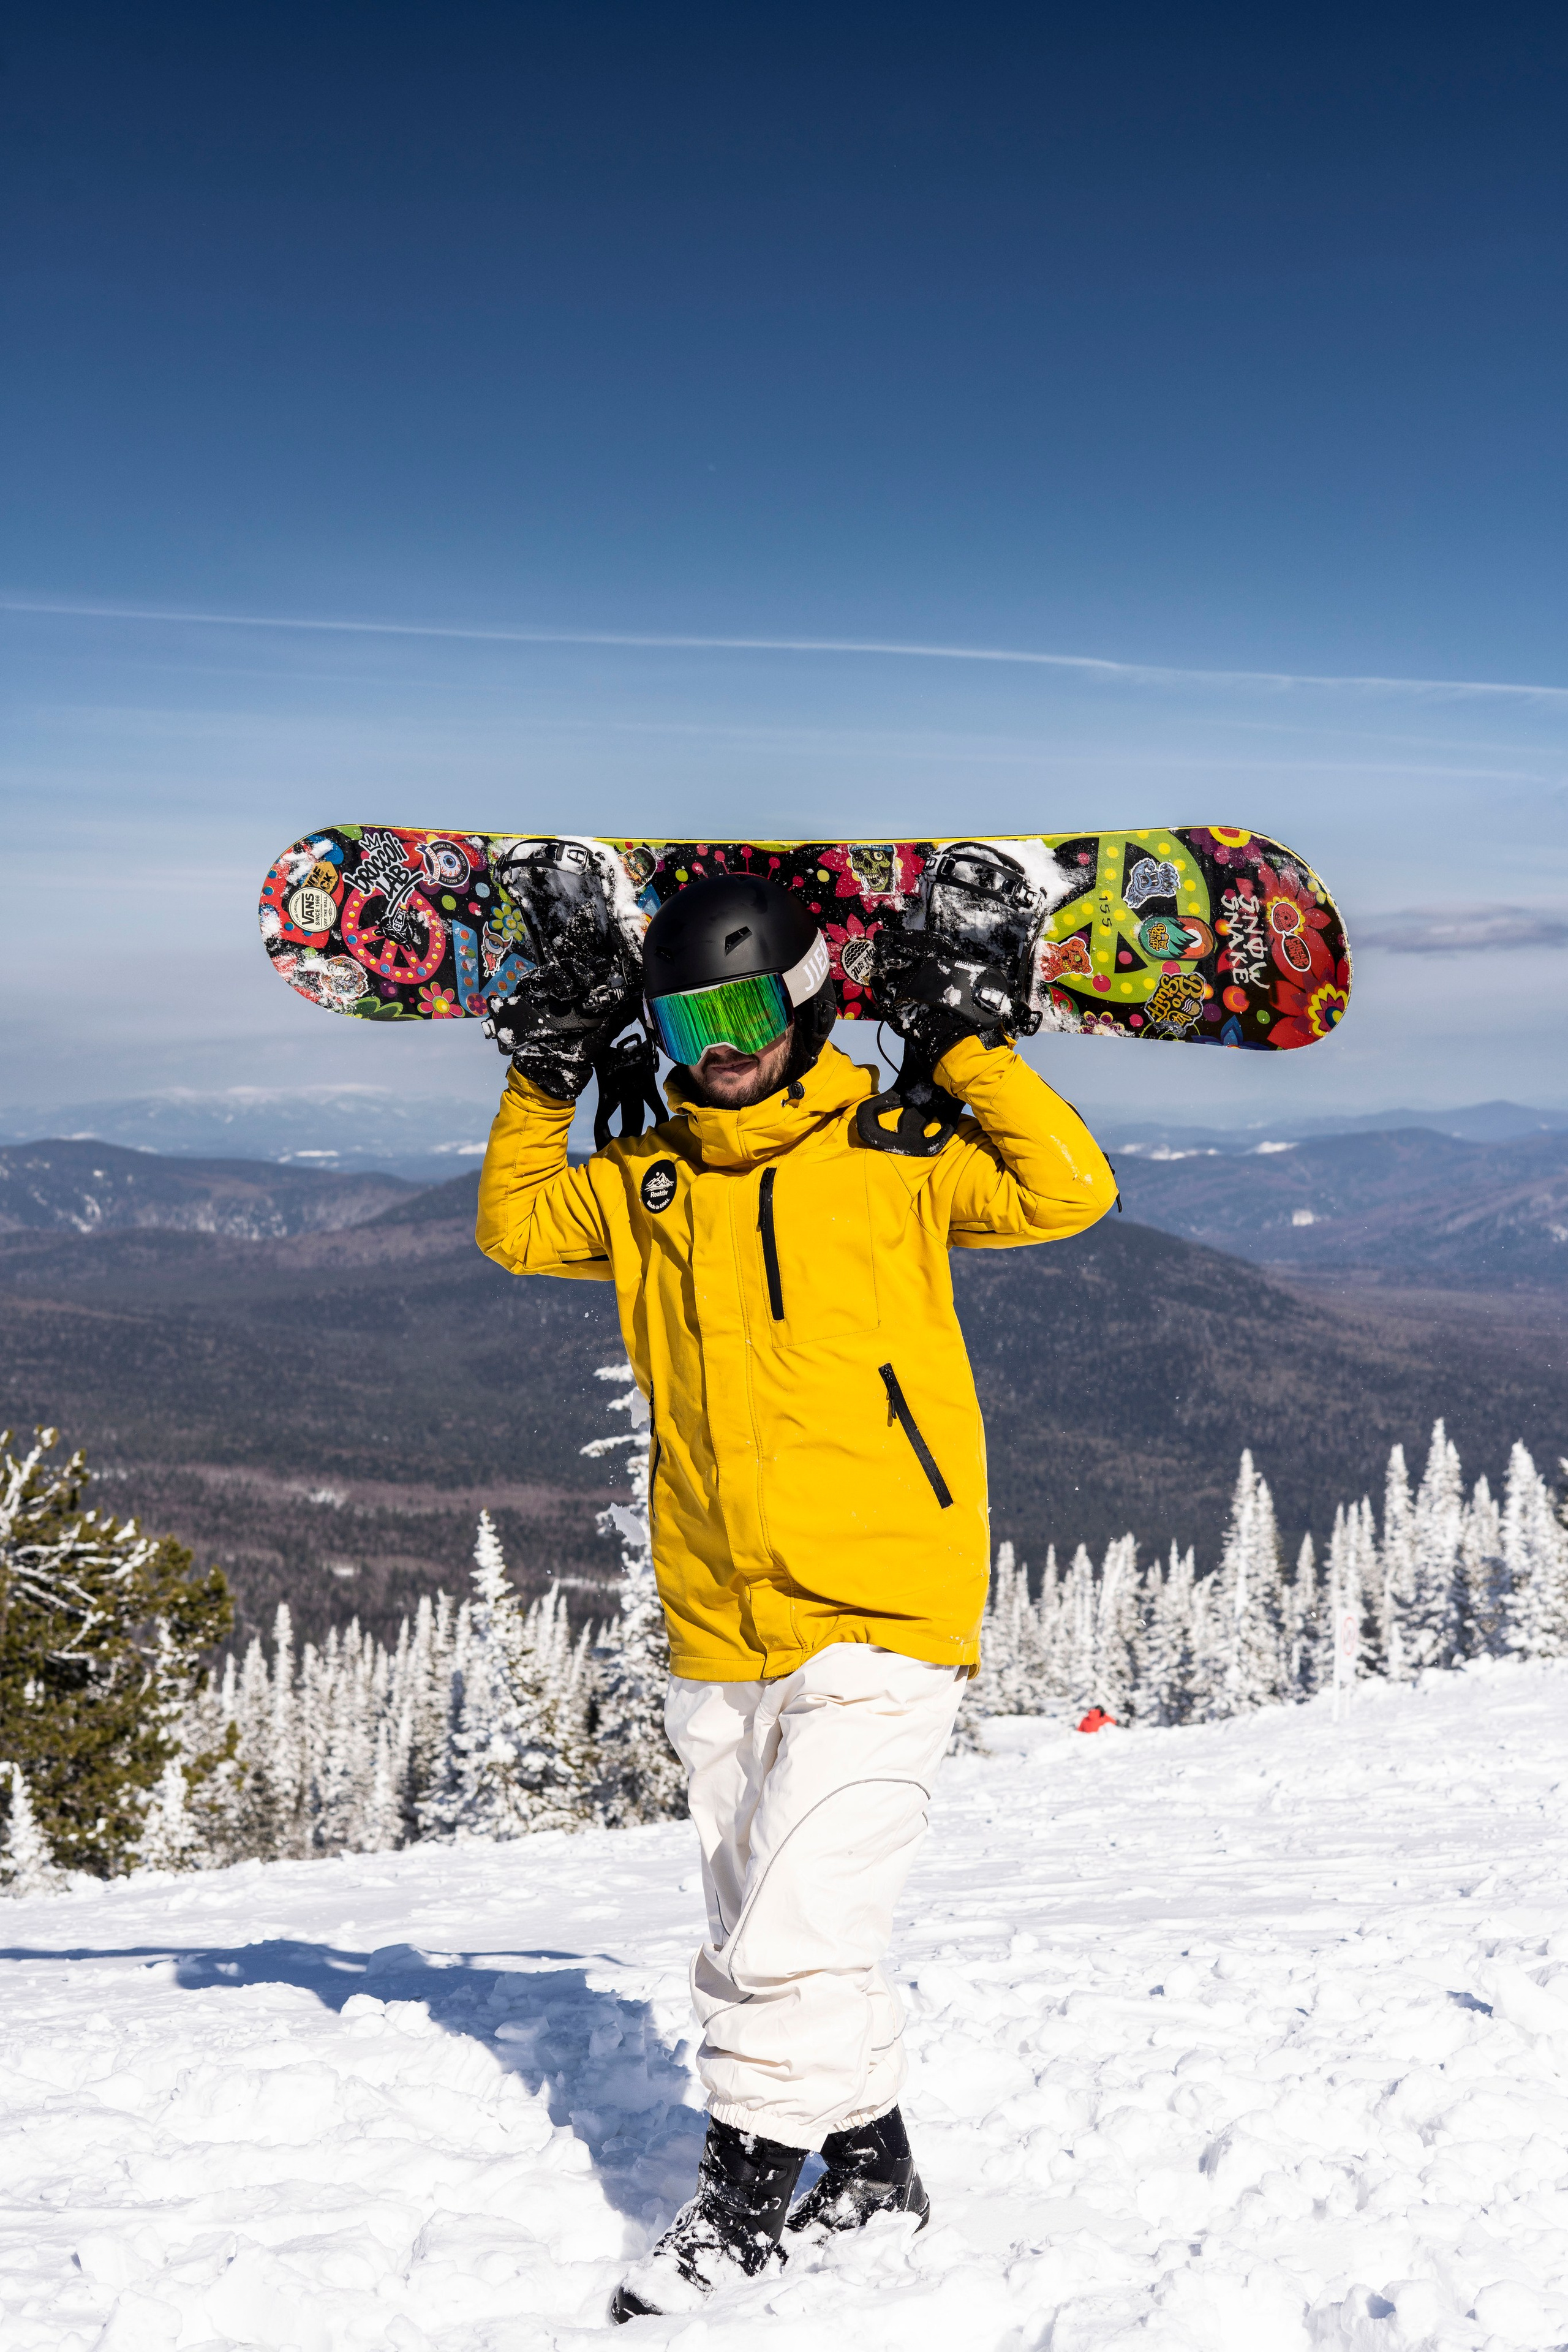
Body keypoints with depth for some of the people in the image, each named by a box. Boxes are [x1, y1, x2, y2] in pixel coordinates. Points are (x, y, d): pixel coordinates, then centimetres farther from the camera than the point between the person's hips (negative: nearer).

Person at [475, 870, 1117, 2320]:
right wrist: (541, 1090, 11)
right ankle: (870, 2168, 33)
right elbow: (516, 1228, 23)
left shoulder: (895, 1158, -3)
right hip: (719, 1638, 6)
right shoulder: (644, 1180, 11)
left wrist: (968, 1051, -11)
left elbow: (1069, 1192, -9)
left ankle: (751, 2187, 8)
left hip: (882, 1618, -5)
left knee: (792, 1938, -11)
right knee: (768, 1940, 15)